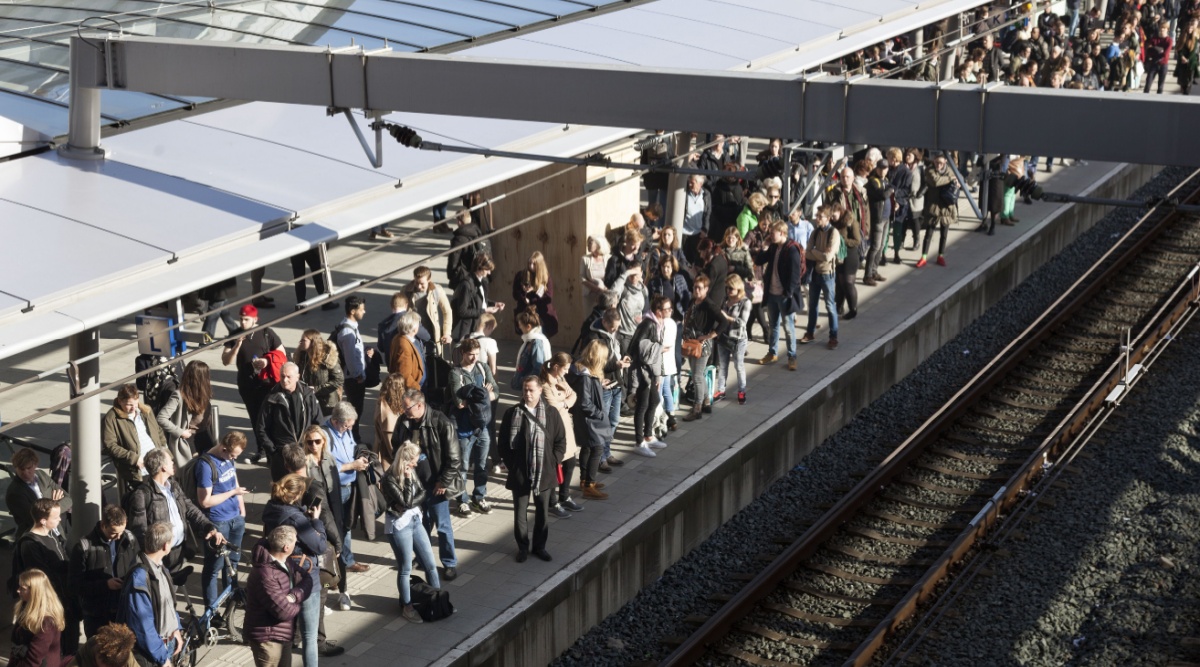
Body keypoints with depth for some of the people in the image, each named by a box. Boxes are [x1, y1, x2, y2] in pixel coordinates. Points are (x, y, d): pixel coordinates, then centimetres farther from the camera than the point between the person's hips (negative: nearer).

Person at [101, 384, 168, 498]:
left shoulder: (146, 411, 12)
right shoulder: (111, 418, -7)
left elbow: (159, 432, 20)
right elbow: (110, 445, -14)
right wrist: (134, 458, -18)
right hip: (134, 473, -5)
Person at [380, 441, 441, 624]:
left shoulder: (412, 471, 2)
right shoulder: (389, 479, -19)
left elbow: (423, 493, 3)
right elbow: (406, 501, -22)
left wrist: (410, 504, -12)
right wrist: (408, 479, -21)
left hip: (415, 521, 7)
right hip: (399, 526, -7)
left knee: (430, 564, 10)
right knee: (405, 569, 5)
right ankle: (407, 606, 19)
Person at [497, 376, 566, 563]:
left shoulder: (551, 414, -1)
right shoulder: (512, 413, -5)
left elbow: (561, 441, 4)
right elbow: (503, 443, 0)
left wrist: (552, 463, -4)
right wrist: (512, 465, -4)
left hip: (544, 473, 1)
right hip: (519, 473, -1)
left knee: (542, 512, 12)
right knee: (520, 512, 8)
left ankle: (539, 546, 28)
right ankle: (522, 547, 23)